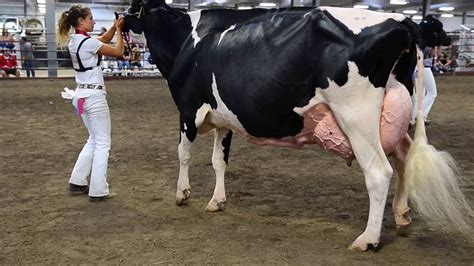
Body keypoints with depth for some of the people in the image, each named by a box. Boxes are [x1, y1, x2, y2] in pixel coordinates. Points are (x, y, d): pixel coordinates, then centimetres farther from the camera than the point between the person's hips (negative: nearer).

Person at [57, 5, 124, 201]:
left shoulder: (74, 41, 9)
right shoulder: (88, 42, -17)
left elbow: (102, 40, 21)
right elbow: (118, 52, -9)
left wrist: (114, 27, 10)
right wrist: (119, 30, 2)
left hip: (82, 95, 9)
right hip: (94, 95, -9)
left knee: (94, 140, 20)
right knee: (103, 142, 0)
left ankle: (77, 182, 23)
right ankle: (98, 190, 3)